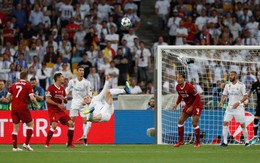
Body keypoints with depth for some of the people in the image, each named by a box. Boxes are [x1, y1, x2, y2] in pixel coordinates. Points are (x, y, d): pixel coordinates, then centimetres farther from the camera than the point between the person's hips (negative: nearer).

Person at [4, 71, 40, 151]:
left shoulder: (13, 85, 10)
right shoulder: (28, 85, -2)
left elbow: (7, 98, 11)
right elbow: (32, 98, -11)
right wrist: (37, 105, 5)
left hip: (14, 108, 4)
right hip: (23, 108, -4)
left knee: (16, 127, 10)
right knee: (30, 124, 11)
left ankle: (15, 147, 6)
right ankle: (26, 143, 0)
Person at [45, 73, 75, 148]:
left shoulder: (62, 89, 12)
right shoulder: (51, 88, -9)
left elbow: (66, 101, 19)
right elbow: (47, 100, -14)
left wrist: (64, 99, -5)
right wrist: (58, 104, -18)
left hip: (61, 110, 7)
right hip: (53, 110, -7)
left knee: (71, 124, -2)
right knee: (54, 125, -25)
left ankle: (70, 143, 9)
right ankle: (47, 144, -12)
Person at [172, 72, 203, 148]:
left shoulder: (189, 87, -26)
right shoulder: (178, 87, -5)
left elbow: (197, 97, -20)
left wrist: (192, 107, -21)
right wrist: (177, 104, -3)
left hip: (196, 105, -7)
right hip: (188, 105, 7)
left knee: (194, 123, -14)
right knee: (180, 121, 0)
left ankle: (198, 142, 0)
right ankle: (181, 141, 9)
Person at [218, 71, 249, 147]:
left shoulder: (241, 85, -7)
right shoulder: (228, 85, 7)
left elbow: (245, 96, -9)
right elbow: (224, 95, 14)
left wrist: (239, 102, -23)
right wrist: (221, 102, -6)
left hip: (239, 107, -4)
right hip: (230, 107, 4)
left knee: (242, 125, -1)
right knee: (225, 123, -7)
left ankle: (246, 141, 12)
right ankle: (225, 142, -3)